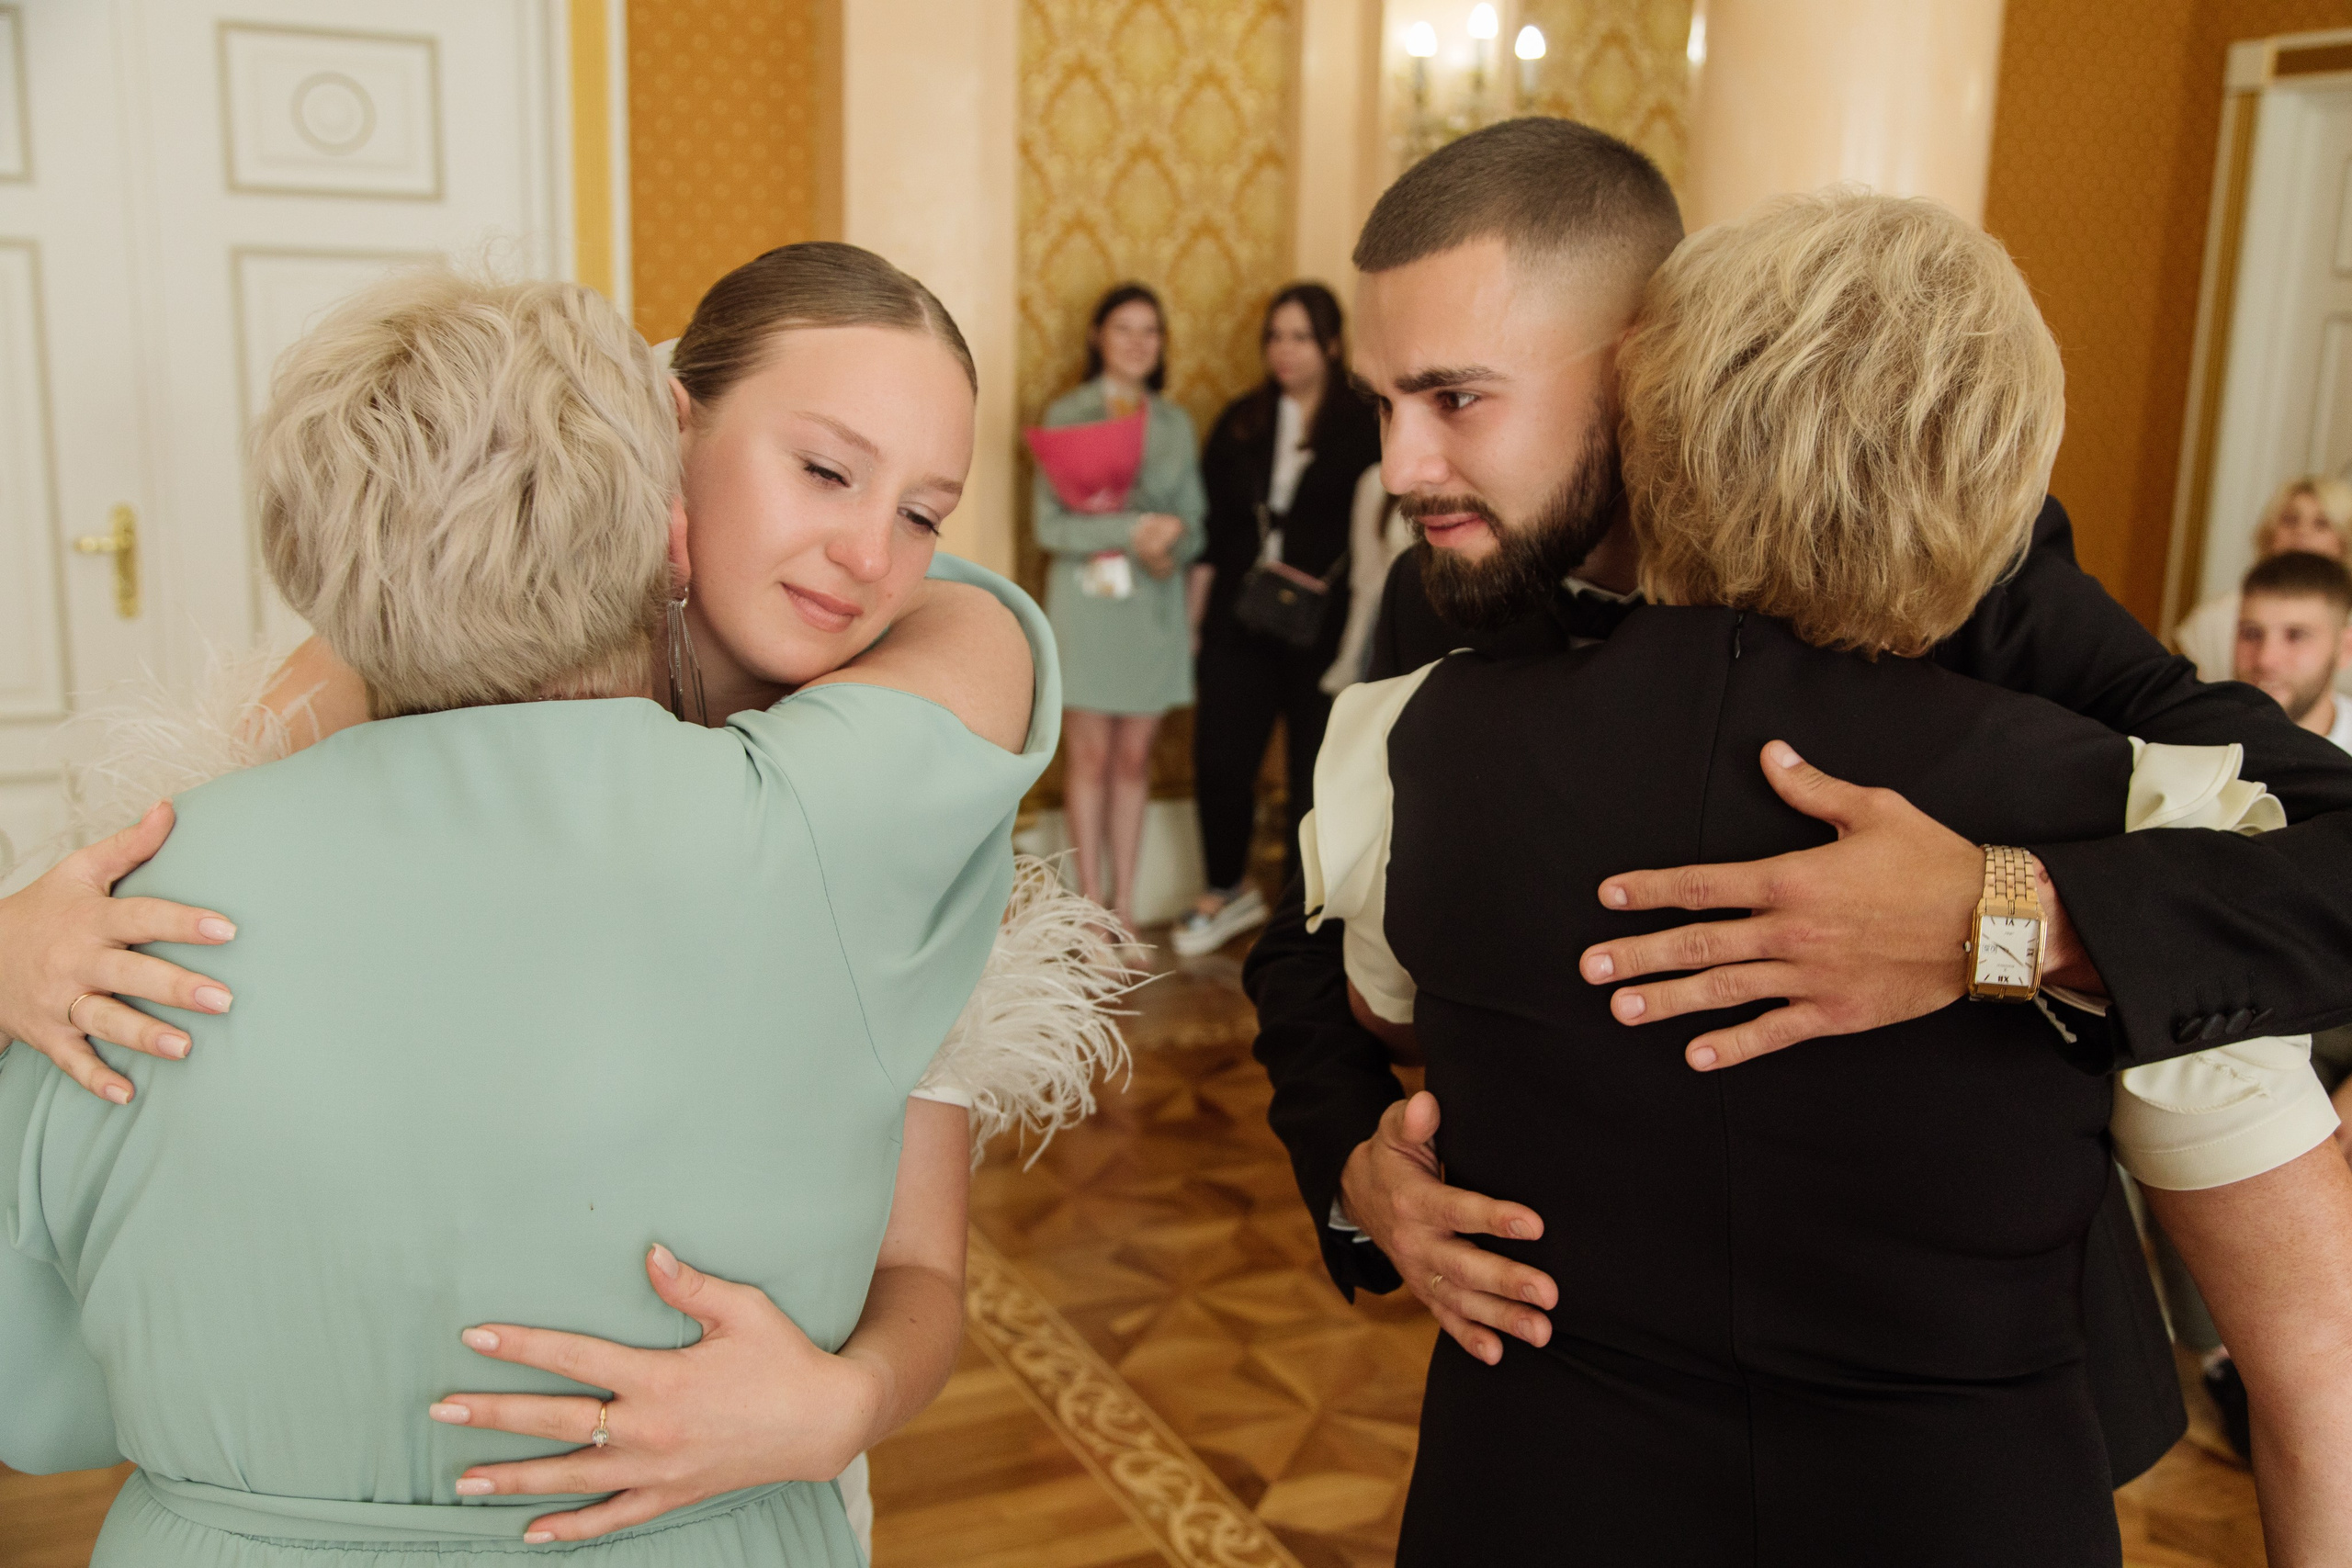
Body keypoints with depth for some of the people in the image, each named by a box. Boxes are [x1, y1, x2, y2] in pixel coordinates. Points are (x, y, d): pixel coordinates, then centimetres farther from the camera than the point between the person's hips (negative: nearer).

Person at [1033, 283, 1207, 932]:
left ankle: (1125, 904, 14)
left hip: (1155, 604, 3)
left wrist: (1171, 549, -12)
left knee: (1135, 757, 6)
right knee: (1089, 756, 2)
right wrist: (1135, 529, -19)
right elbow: (1050, 524, -9)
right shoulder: (1067, 415, -2)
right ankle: (1093, 903, 10)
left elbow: (1193, 521, 10)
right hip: (1087, 599, -3)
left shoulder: (1176, 424, 10)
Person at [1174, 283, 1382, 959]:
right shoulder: (1241, 421, 10)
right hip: (1238, 624, 3)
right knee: (1219, 762, 4)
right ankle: (1229, 891, 26)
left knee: (1314, 773, 4)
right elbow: (1210, 526, 9)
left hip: (1321, 630, -3)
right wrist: (1197, 612, 5)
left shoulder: (1365, 428, -2)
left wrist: (1325, 584, -12)